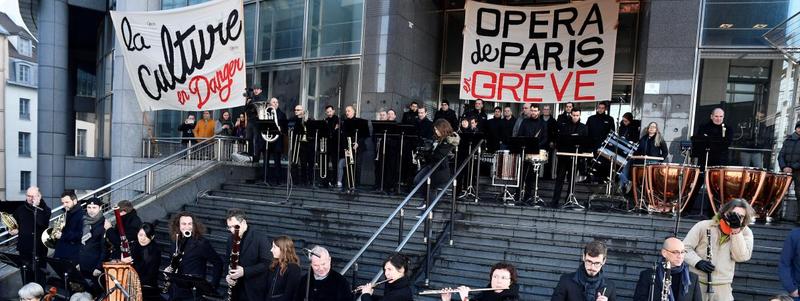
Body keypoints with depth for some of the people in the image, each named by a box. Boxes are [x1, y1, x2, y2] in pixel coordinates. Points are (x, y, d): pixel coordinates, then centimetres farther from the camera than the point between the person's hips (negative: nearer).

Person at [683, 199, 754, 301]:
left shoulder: (745, 233, 4)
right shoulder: (704, 226, -2)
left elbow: (741, 257, -10)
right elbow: (685, 248, 0)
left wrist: (736, 231, -17)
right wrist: (698, 262, -17)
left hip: (722, 287, 1)